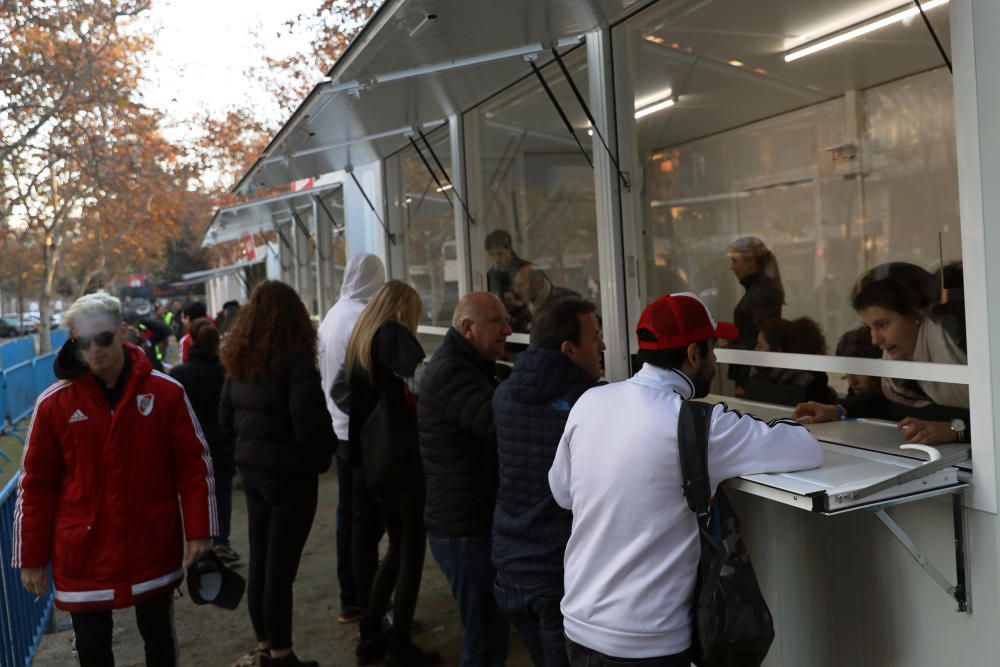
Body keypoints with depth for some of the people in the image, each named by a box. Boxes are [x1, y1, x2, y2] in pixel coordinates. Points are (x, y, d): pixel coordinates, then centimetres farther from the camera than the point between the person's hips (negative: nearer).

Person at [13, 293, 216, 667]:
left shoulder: (166, 392, -8)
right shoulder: (53, 403, -7)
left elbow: (194, 464, -3)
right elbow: (36, 484, -1)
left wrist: (198, 531, -7)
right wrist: (32, 557, 2)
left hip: (154, 549, 0)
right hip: (83, 555, 0)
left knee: (159, 637, 17)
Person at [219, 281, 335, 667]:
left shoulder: (238, 361, 4)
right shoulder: (295, 362, -17)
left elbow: (226, 421, 12)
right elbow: (310, 427, -21)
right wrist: (322, 457, -3)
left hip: (251, 470, 7)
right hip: (290, 473, -7)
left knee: (259, 563, 16)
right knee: (280, 567, 2)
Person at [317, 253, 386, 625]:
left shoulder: (331, 317, 6)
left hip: (340, 430, 8)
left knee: (347, 514, 15)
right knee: (367, 519, -1)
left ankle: (349, 600, 25)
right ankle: (367, 606, 6)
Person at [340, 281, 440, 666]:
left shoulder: (360, 340, 15)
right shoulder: (393, 334, -9)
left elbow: (357, 401, 15)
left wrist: (362, 450, 16)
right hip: (405, 456, -8)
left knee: (397, 546, 19)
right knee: (412, 549, 1)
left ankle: (370, 635, 22)